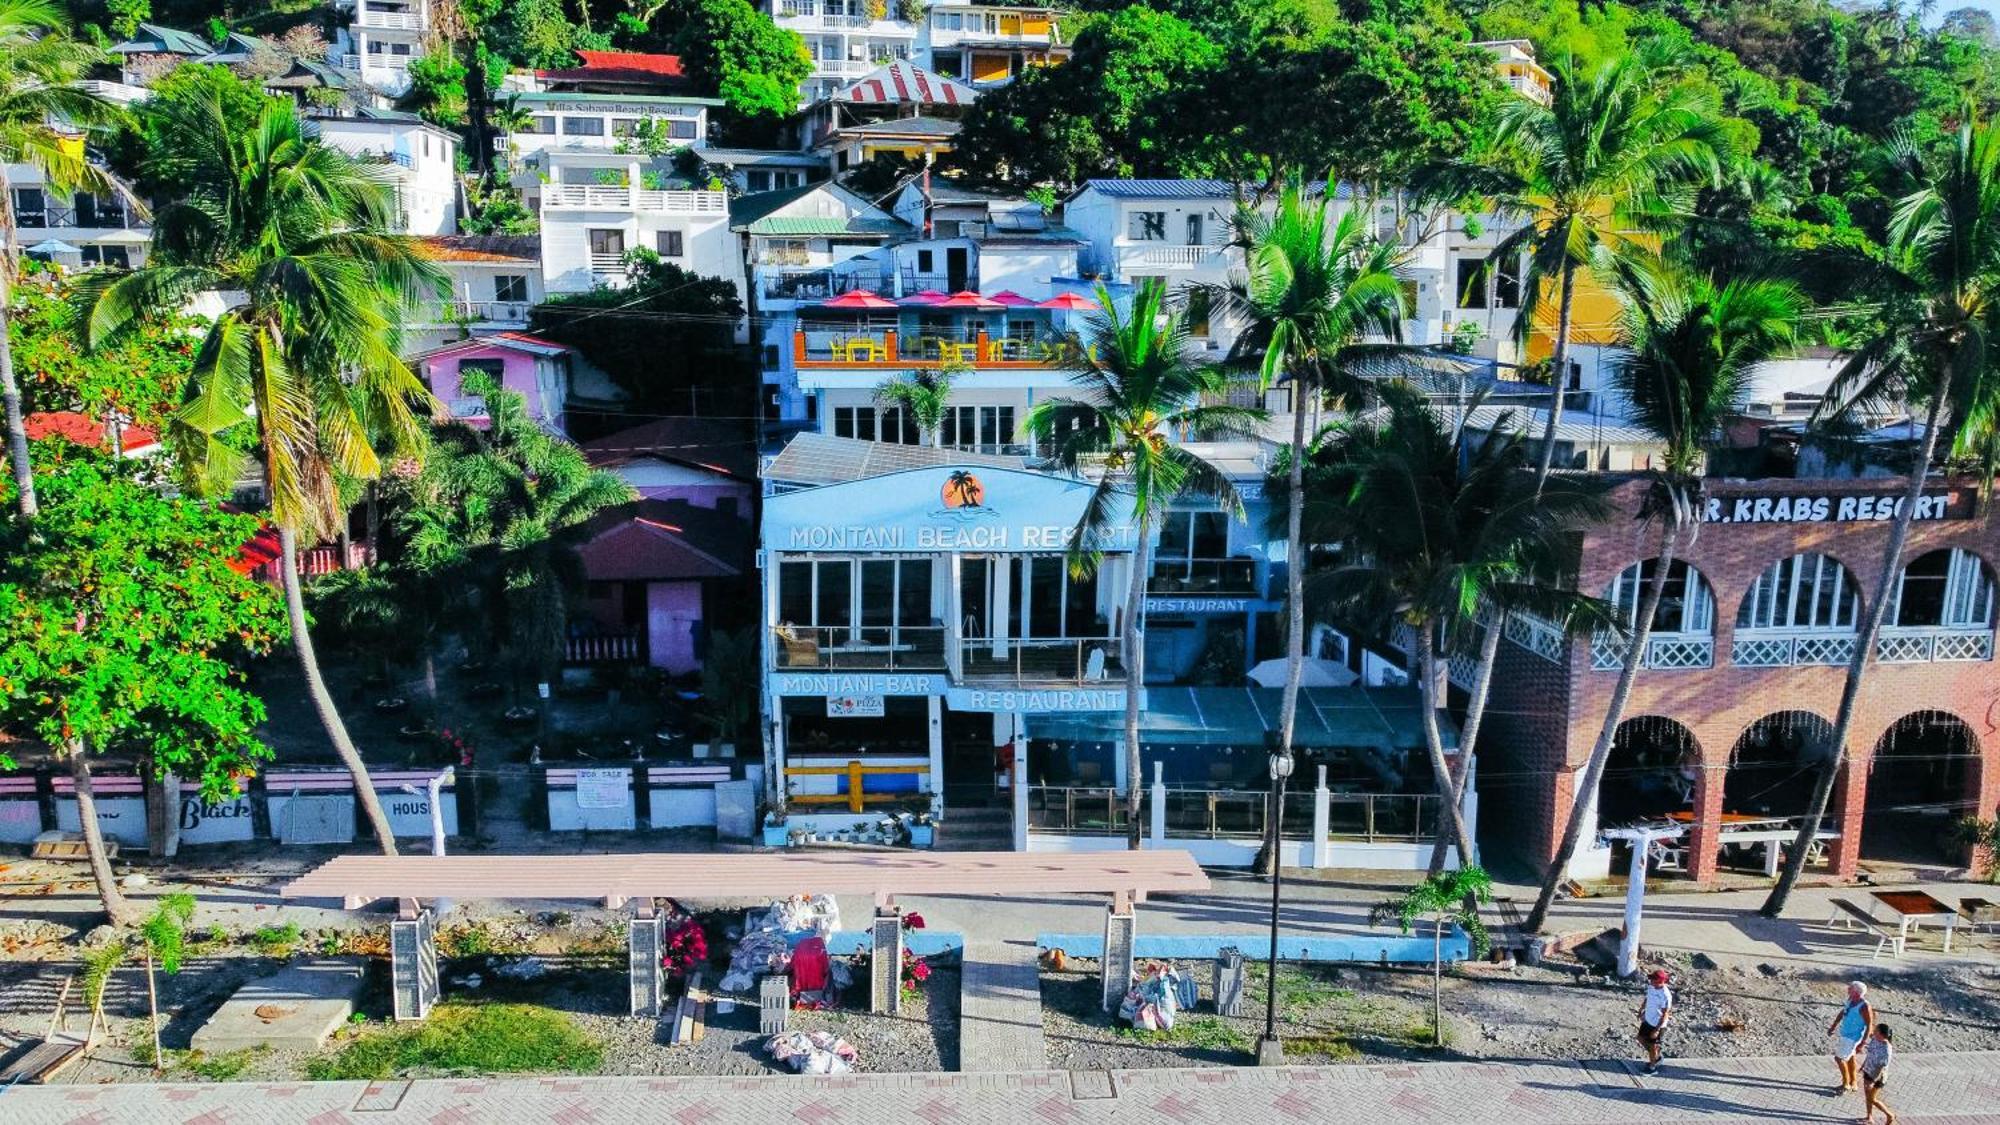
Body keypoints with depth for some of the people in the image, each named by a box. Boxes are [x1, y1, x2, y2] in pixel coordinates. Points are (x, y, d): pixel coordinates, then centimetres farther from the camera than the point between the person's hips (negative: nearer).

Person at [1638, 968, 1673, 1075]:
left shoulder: (1666, 995, -31)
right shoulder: (1651, 987, -8)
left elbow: (1665, 1015, -25)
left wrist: (1657, 1030, -23)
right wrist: (1641, 1011, 20)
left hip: (1657, 1024, -8)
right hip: (1647, 1020, 8)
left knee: (1652, 1045, 10)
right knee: (1641, 1039, 21)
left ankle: (1652, 1067, 32)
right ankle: (1656, 1057, 43)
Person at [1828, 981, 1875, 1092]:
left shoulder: (1864, 1007, -27)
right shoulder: (1851, 1000, -3)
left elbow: (1869, 1025, -22)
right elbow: (1842, 1012, 12)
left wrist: (1862, 1043, -20)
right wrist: (1832, 1027, 18)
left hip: (1852, 1037, -8)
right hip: (1843, 1033, 8)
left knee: (1839, 1058, -3)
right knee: (1849, 1057, 19)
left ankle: (1846, 1084, 14)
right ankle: (1853, 1083, 34)